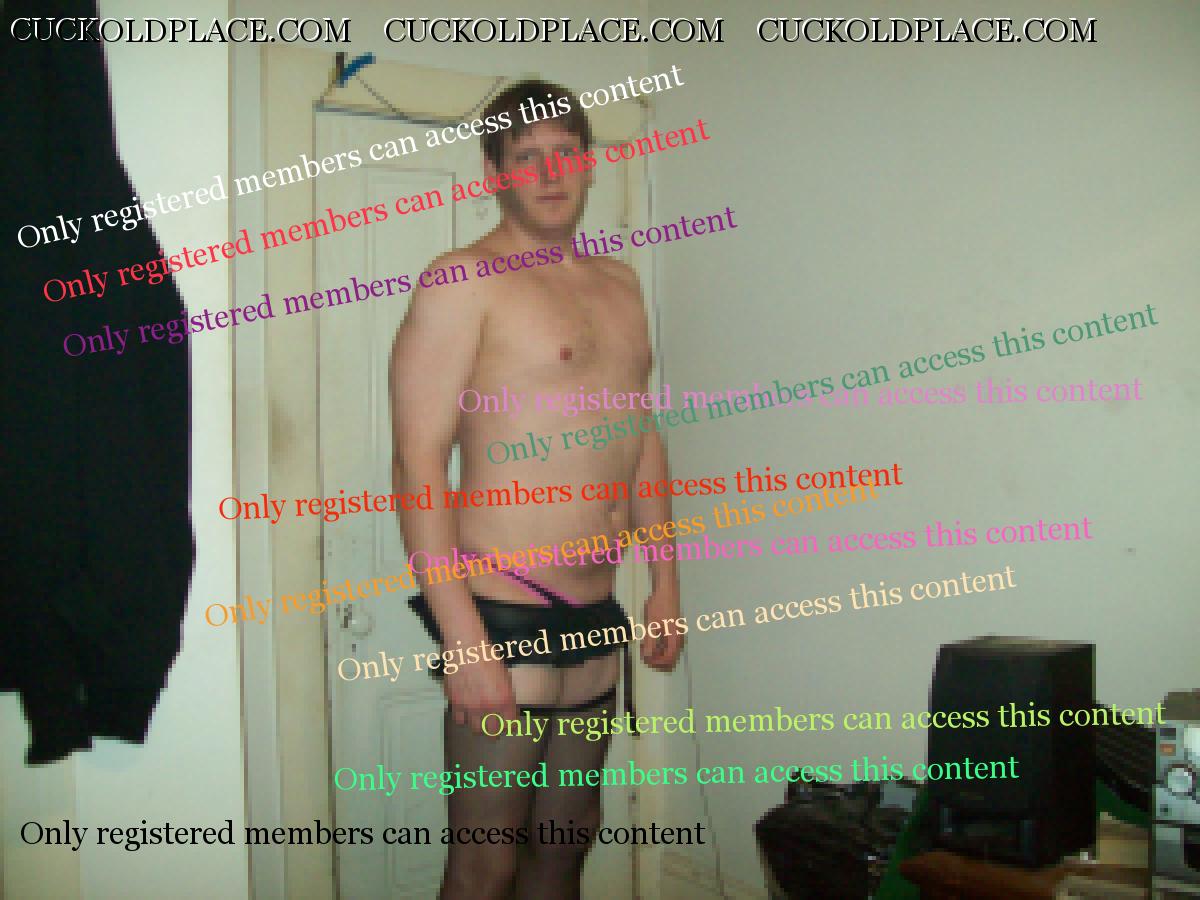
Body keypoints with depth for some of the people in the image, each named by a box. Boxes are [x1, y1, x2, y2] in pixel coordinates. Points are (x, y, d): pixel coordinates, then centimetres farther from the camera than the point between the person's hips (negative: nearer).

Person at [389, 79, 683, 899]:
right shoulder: (464, 282, -9)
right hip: (507, 612, -7)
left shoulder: (619, 286, 14)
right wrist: (462, 639, -20)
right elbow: (418, 465, -15)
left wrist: (666, 583, 16)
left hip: (595, 615, 7)